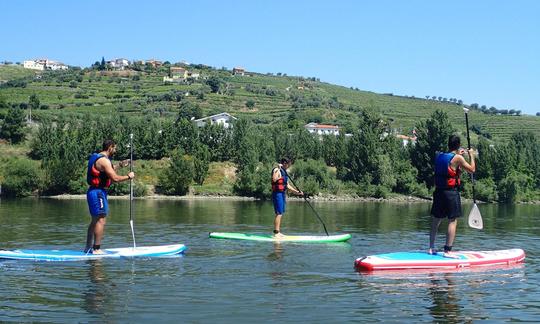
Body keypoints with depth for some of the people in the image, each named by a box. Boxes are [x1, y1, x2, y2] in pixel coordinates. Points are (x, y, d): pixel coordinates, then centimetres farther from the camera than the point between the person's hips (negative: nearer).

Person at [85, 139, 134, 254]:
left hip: (93, 192, 11)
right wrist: (129, 176, -9)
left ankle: (88, 247, 22)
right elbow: (115, 178, -23)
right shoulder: (104, 160, -17)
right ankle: (96, 249, -10)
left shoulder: (95, 157, 15)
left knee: (95, 221, 17)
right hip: (98, 192, -11)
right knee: (101, 221, -9)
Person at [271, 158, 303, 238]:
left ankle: (278, 232, 17)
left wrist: (297, 192, 21)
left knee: (280, 214, 12)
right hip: (277, 193, -10)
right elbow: (274, 179, -32)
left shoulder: (284, 172, 18)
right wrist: (278, 169, -29)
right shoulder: (277, 170, -11)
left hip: (283, 194, 10)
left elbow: (287, 185, 24)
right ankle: (276, 233, -11)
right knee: (279, 213, -12)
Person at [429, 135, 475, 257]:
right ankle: (448, 251, -7)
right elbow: (472, 169, -2)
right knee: (452, 221, -3)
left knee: (435, 221, 13)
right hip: (451, 192, -6)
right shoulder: (458, 158, -11)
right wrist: (471, 155, 11)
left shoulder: (439, 156, 7)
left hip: (438, 191, 6)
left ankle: (431, 248, 19)